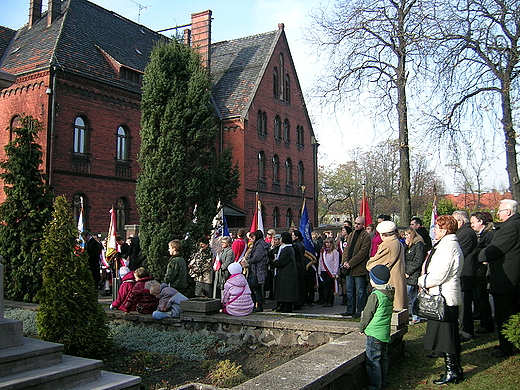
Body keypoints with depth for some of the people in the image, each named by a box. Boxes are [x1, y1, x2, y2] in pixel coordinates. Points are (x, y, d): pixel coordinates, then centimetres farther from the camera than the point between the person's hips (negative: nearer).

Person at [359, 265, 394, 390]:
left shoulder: (375, 295, -18)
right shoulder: (389, 294, 6)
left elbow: (367, 314, -13)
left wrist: (361, 328, 2)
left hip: (375, 334, -9)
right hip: (386, 332, 9)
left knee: (372, 361, -1)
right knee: (383, 359, 17)